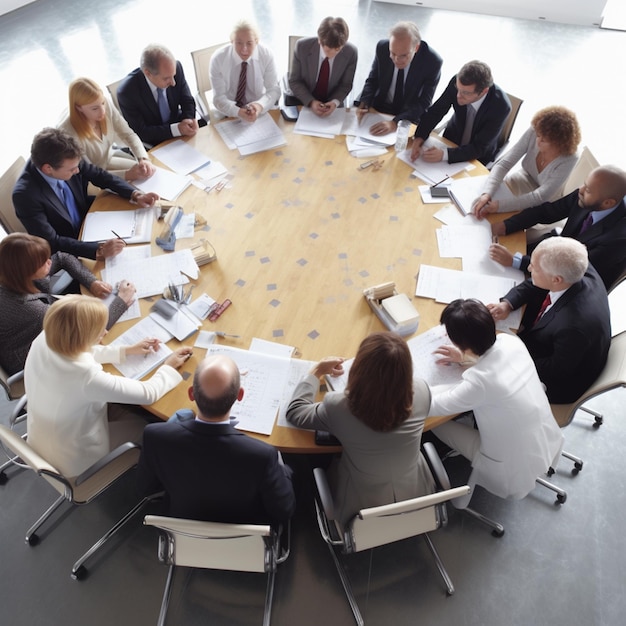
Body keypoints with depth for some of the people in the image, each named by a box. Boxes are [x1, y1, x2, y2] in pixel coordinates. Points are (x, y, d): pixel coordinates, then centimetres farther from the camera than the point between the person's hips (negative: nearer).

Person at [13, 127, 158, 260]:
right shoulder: (25, 195, -31)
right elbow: (52, 243, -30)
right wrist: (99, 250, -42)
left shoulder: (65, 161, -17)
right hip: (68, 251, -6)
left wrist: (135, 195, -15)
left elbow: (100, 176, -1)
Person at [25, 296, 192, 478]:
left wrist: (127, 350, 3)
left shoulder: (44, 340, -21)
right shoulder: (87, 377, -40)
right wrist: (169, 366, -9)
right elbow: (148, 394, -26)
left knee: (127, 409, 20)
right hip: (73, 461, -6)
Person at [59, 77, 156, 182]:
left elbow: (128, 134, -10)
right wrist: (127, 174, -33)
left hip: (109, 157, 5)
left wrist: (143, 159, -29)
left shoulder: (106, 105, -21)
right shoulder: (68, 132, -33)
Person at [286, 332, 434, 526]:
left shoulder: (339, 407, -32)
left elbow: (295, 412, -10)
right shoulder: (421, 392, -25)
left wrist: (317, 370, 0)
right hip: (417, 499, 3)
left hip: (361, 510, -2)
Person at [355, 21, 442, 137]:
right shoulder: (382, 47, -14)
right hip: (378, 108, 2)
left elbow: (423, 103, -20)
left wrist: (395, 123, -35)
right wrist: (364, 103, -21)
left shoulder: (433, 61, -22)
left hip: (410, 115, -2)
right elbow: (373, 80, 0)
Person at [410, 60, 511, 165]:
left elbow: (479, 148, -28)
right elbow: (435, 111, -10)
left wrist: (444, 154, -43)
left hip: (479, 155, -3)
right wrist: (419, 137, -29)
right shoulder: (457, 82, -24)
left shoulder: (501, 106, -32)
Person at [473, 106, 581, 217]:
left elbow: (541, 196, -33)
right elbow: (503, 164, -26)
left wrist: (500, 205, -44)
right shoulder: (532, 133, -24)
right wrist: (487, 193, -43)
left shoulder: (568, 160, -31)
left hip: (541, 204, -3)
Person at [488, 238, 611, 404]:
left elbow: (556, 370, -24)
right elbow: (532, 286, -5)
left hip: (561, 383, -7)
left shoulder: (576, 325, -42)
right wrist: (507, 303, -21)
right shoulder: (581, 271, -23)